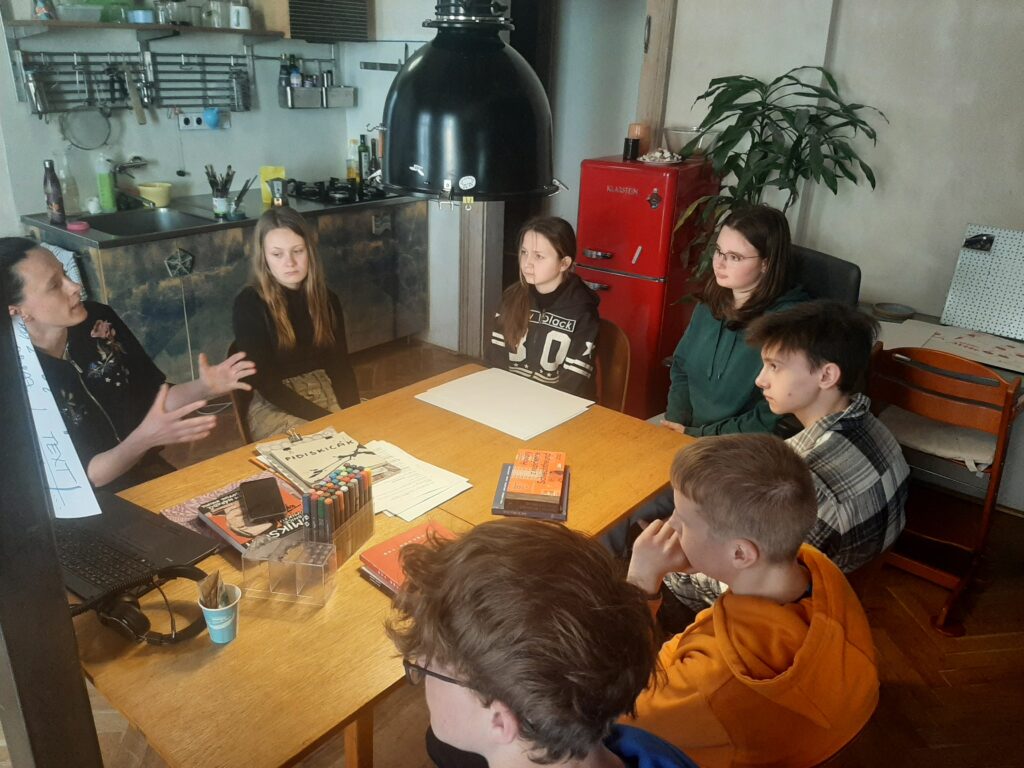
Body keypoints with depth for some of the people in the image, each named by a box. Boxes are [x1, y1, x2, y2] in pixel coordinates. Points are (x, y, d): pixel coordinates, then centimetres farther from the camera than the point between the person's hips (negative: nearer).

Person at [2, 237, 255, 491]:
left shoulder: (98, 320, -6)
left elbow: (156, 400, 4)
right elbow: (77, 479, -18)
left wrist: (204, 388, -15)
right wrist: (143, 439, -35)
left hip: (148, 473, 5)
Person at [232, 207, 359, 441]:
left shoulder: (326, 299, 4)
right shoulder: (249, 304, -10)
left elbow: (340, 365, 5)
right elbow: (264, 381, -14)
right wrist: (328, 419, -22)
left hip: (327, 393, 5)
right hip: (275, 405, -5)